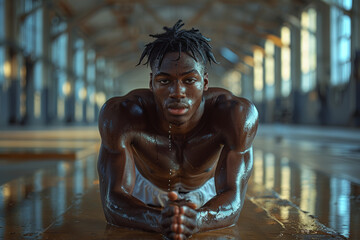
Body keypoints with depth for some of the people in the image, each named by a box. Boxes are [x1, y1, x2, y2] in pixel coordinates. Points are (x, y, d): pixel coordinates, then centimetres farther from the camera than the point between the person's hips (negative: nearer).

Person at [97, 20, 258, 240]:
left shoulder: (237, 116, -41)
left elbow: (233, 199, -44)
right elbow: (113, 200, -43)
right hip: (146, 190, -1)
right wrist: (159, 220, -68)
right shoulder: (120, 115, -41)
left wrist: (196, 220, -70)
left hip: (206, 192, 1)